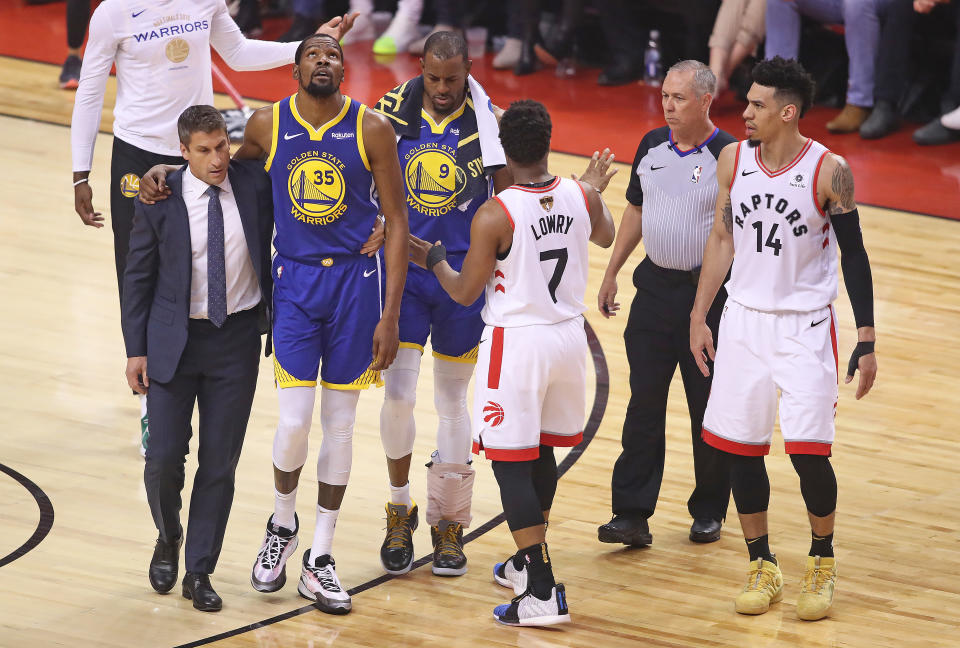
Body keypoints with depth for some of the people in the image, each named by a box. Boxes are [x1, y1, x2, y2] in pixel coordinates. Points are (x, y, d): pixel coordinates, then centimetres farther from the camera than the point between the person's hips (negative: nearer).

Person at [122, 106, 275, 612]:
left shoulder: (255, 185, -5)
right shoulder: (159, 201, -8)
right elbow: (138, 277, -1)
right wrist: (136, 349, -3)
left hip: (237, 339, 1)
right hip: (174, 340, -1)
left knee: (220, 462, 3)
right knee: (164, 457, -4)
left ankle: (199, 571, 15)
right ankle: (168, 539, 26)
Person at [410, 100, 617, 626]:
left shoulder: (493, 216, -18)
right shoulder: (581, 197, -3)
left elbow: (465, 292, -9)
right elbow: (605, 236, 21)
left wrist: (432, 259, 9)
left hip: (516, 342, -6)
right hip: (568, 336, 6)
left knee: (511, 463, -2)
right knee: (541, 454, 22)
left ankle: (542, 593, -8)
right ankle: (528, 564, 37)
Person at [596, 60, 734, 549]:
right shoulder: (652, 146, 6)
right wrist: (611, 274, 16)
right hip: (656, 286, 4)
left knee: (709, 409, 5)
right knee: (644, 404, 1)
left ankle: (709, 511, 20)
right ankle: (632, 515, 2)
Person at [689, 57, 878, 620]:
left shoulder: (829, 171, -13)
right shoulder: (733, 160, -1)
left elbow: (855, 255, -6)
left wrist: (867, 341, -7)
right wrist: (699, 317, 10)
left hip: (806, 325, -4)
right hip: (744, 319, 4)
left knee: (809, 451, -9)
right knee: (741, 447, 4)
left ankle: (823, 561, 16)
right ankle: (763, 566, 21)